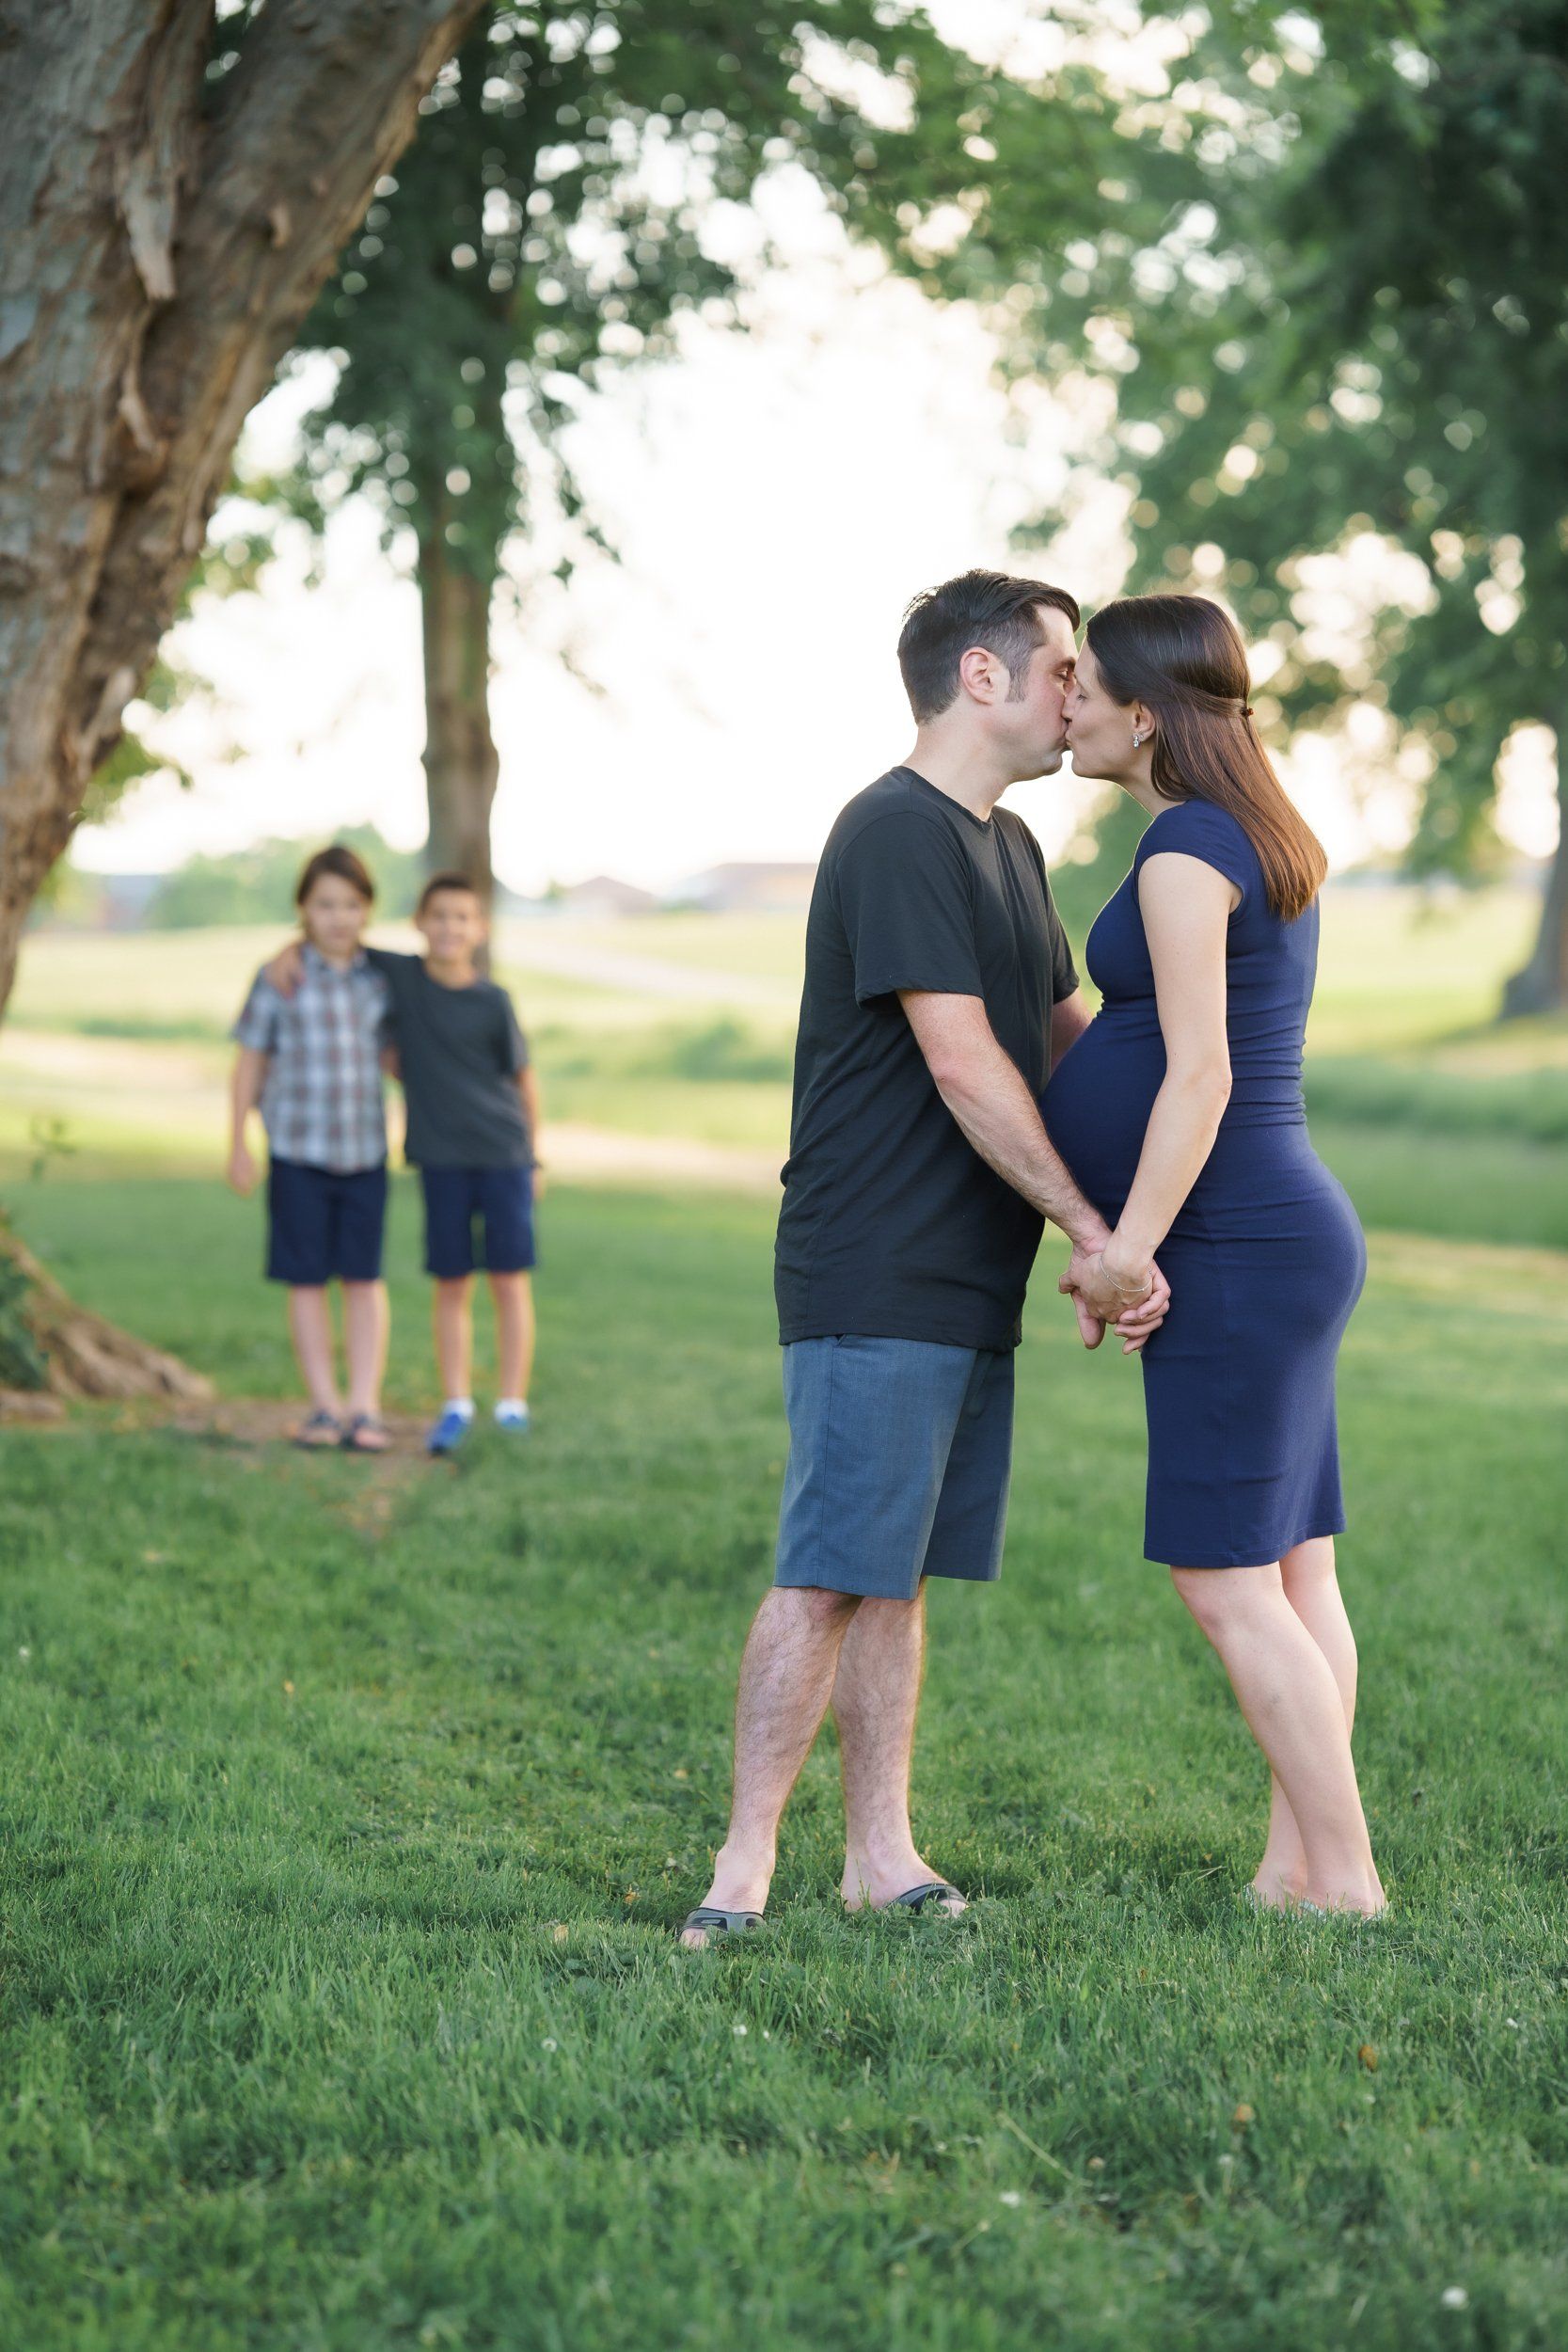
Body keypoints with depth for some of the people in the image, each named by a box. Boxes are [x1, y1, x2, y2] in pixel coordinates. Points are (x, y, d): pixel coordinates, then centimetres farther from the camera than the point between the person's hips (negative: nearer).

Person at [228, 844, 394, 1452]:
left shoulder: (378, 981, 5)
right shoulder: (280, 979, -4)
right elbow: (250, 1061, 0)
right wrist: (238, 1145, -2)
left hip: (364, 1148, 2)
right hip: (297, 1150, -2)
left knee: (364, 1277, 2)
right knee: (307, 1280, 3)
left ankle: (365, 1407, 6)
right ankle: (324, 1405, 12)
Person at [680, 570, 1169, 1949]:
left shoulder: (1008, 848, 19)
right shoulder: (898, 836, -13)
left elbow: (1070, 1040, 22)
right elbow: (963, 1068, -18)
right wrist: (1092, 1235, -15)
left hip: (967, 1289, 9)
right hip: (877, 1284, -9)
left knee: (898, 1575, 11)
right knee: (829, 1576, -8)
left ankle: (881, 1856, 16)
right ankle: (743, 1867, -4)